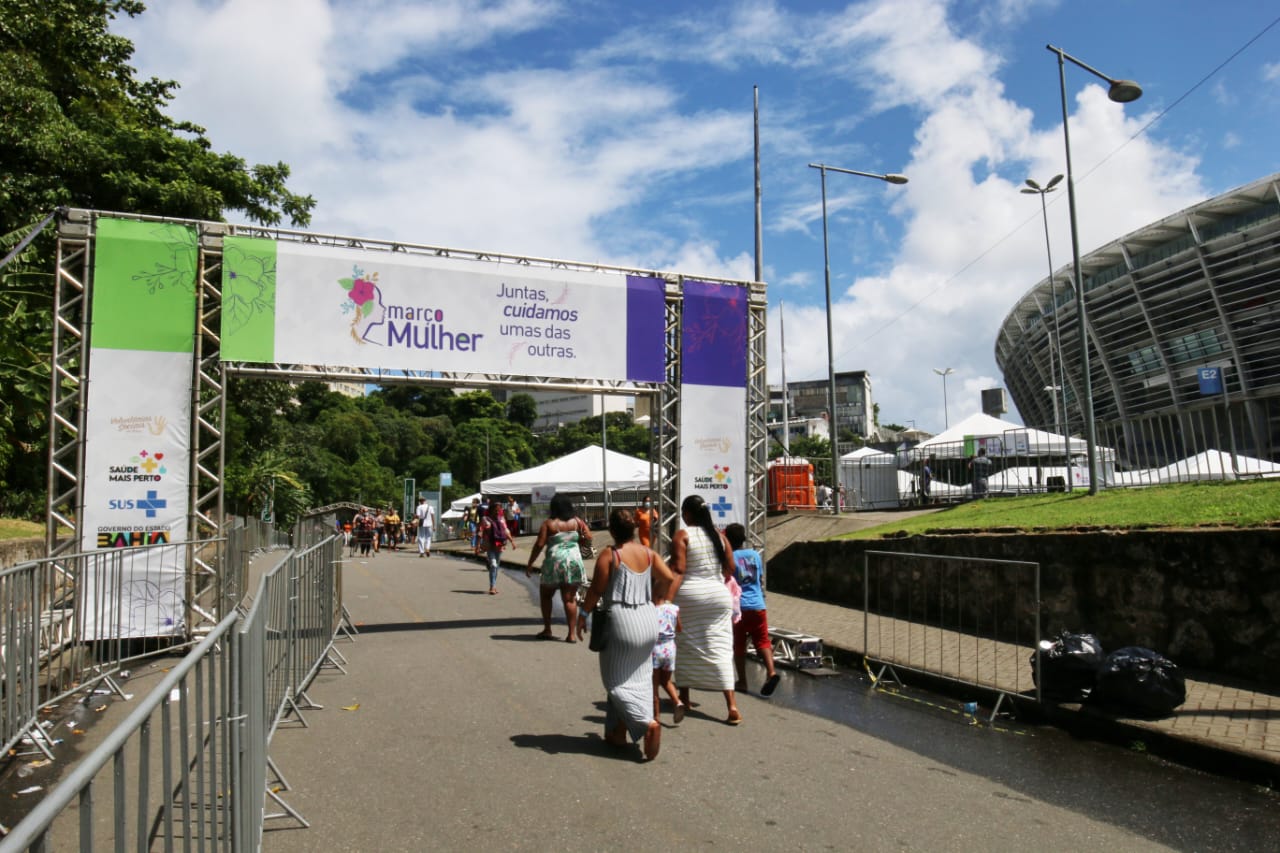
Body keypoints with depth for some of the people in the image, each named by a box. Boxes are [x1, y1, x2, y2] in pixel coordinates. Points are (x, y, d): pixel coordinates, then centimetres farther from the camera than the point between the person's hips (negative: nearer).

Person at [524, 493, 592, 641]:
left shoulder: (548, 524, -4)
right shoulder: (576, 521, 4)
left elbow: (539, 544, -8)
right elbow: (588, 537, 5)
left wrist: (530, 564, -1)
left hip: (554, 562, -2)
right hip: (574, 562, 2)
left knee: (545, 595, 17)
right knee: (570, 599, 5)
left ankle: (547, 630, 17)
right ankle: (571, 634, 2)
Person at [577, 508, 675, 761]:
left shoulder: (609, 555, -8)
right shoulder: (649, 553, 6)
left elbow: (596, 590, -9)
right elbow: (668, 578, -4)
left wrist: (583, 613, 4)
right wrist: (655, 595, 13)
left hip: (622, 619, -6)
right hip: (648, 619, 6)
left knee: (618, 681, 4)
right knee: (640, 678, 15)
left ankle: (648, 724, -15)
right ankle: (618, 732, 20)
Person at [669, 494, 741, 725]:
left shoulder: (682, 535, -7)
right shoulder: (718, 534, 6)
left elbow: (677, 571, -16)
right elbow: (729, 568, 8)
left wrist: (667, 600, -20)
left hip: (689, 595, -3)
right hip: (719, 595, 3)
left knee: (685, 646, 14)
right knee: (720, 649, 2)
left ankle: (684, 697, 25)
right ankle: (732, 705, -7)